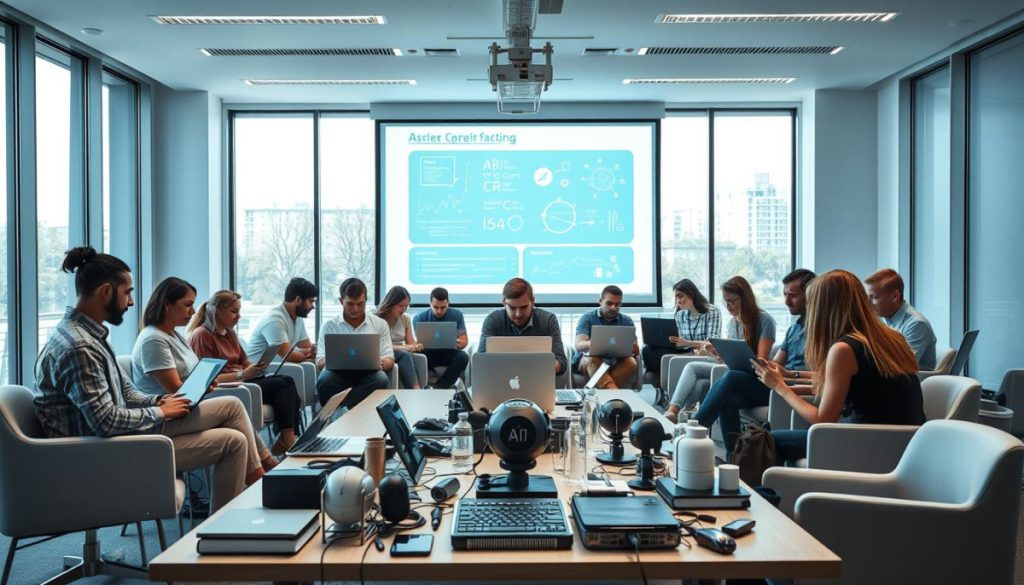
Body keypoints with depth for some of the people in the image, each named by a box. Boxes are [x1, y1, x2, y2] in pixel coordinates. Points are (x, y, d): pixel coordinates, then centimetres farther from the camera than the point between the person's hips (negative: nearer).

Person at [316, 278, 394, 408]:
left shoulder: (380, 324, 14)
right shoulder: (329, 326, 12)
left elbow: (389, 360, 9)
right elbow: (320, 362, 4)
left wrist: (381, 363, -17)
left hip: (368, 374, 1)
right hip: (339, 374, -1)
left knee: (381, 379, -35)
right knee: (325, 380, -35)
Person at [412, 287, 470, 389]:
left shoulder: (457, 315, 1)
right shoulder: (419, 318, -2)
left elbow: (464, 341, -3)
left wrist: (458, 344, -29)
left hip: (448, 353, 1)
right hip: (428, 353, -1)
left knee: (463, 357, -31)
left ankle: (439, 386, -27)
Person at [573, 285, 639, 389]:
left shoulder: (626, 321, 9)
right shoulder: (587, 318, 0)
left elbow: (635, 349, 1)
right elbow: (579, 345, -16)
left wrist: (633, 349, -27)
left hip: (615, 364, 2)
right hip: (586, 362, -2)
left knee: (631, 362, -28)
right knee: (594, 358, -36)